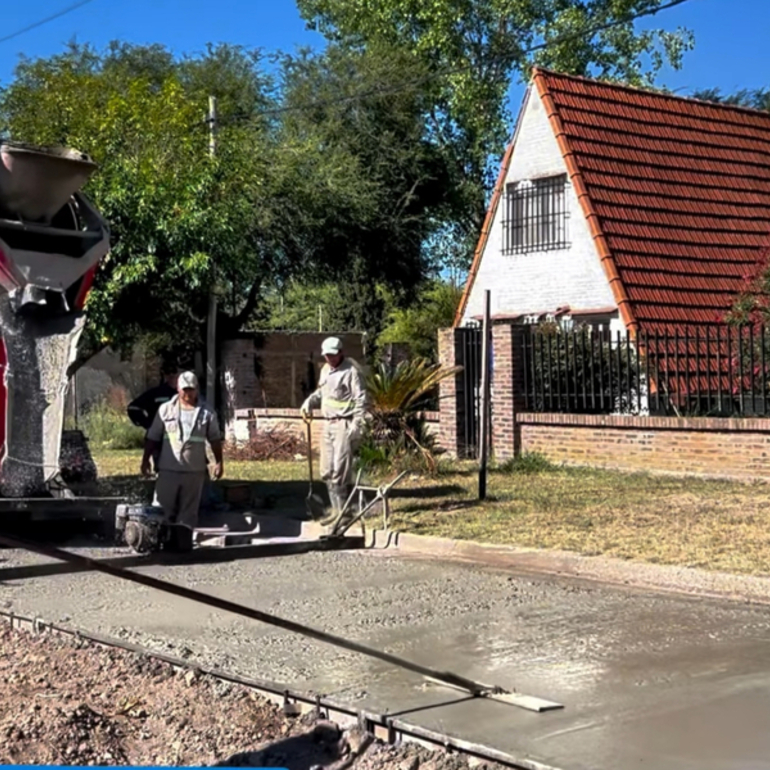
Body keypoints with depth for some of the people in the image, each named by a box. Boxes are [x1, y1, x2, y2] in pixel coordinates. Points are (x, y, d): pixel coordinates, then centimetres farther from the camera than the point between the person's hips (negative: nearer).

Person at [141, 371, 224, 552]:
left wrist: (219, 462, -1)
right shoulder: (165, 409, 3)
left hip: (195, 471, 0)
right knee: (163, 508, 3)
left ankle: (183, 543, 10)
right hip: (168, 468, 0)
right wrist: (145, 459, 3)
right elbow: (153, 437, 6)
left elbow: (215, 439, 5)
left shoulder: (207, 413, 2)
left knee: (188, 510, 4)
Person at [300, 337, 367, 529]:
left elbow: (361, 399, -15)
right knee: (327, 472, 11)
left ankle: (344, 512, -3)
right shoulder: (326, 370, 15)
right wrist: (309, 402, 7)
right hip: (329, 424, 9)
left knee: (340, 471, -10)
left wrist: (356, 425, -22)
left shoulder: (351, 370, -11)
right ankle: (336, 510, 22)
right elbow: (320, 392, 27)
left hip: (345, 425, -9)